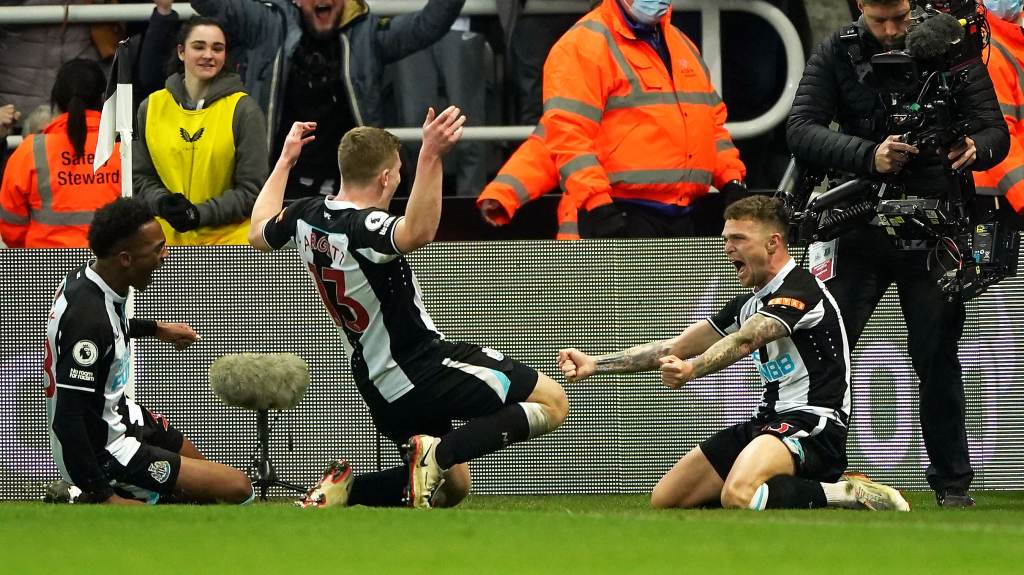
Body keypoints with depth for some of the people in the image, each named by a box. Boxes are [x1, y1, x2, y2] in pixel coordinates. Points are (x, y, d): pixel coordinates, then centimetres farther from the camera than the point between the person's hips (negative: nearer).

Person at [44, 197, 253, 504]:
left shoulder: (83, 278, -4)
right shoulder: (89, 318, -33)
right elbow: (67, 420, -32)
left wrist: (155, 328, 30)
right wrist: (103, 496, -27)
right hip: (103, 452, -10)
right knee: (236, 487, -11)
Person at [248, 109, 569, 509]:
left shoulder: (306, 217, 2)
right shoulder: (364, 227, -23)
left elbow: (259, 234, 26)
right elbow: (417, 232, -46)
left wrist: (285, 160, 33)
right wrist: (430, 156, -53)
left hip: (379, 385, 9)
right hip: (425, 370, -9)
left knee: (451, 487, 23)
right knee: (552, 402, -8)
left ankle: (345, 487, 2)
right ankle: (439, 452, -21)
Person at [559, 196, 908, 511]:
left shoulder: (800, 288, -12)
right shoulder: (748, 304, 18)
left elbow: (744, 341, -30)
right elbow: (675, 348, 18)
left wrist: (691, 369, -48)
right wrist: (594, 364, 9)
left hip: (812, 424, -10)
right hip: (769, 421, 10)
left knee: (739, 496, -37)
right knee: (664, 500, 7)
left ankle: (850, 494, -18)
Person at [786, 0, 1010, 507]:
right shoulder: (836, 55, -3)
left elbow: (996, 131, -3)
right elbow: (800, 130, -12)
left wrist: (975, 149, -28)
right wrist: (868, 155, -29)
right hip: (861, 224, 0)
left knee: (937, 358, 5)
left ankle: (952, 482, 17)